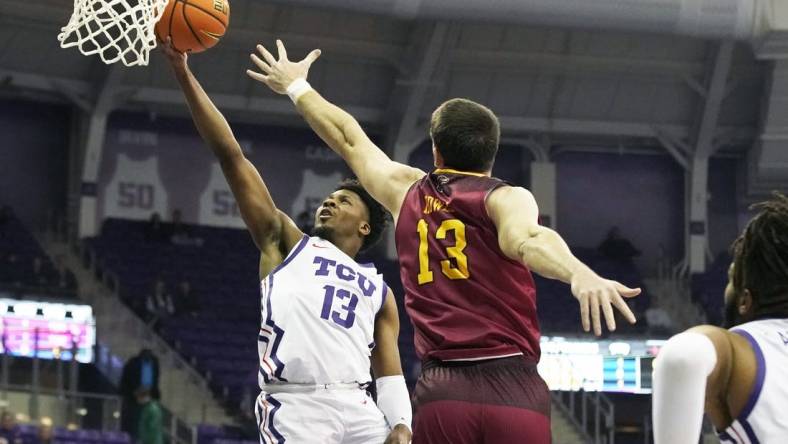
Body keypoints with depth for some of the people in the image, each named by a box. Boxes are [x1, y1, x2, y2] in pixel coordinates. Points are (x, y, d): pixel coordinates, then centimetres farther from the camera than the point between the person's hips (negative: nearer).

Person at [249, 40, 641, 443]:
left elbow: (348, 137, 32)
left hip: (441, 391, 3)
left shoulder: (407, 192, 15)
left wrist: (297, 87, 49)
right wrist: (580, 274, -43)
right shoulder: (504, 197, 2)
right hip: (512, 388, -3)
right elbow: (527, 239, -22)